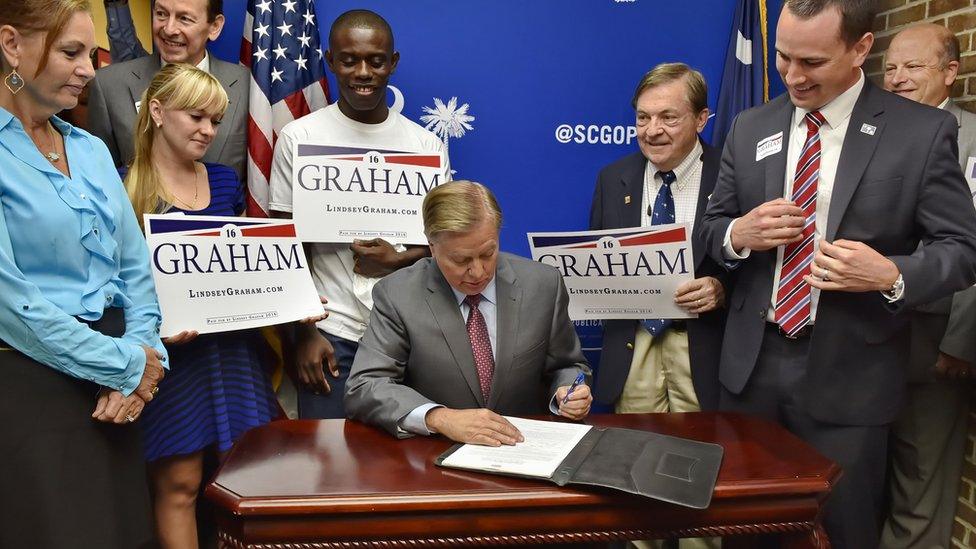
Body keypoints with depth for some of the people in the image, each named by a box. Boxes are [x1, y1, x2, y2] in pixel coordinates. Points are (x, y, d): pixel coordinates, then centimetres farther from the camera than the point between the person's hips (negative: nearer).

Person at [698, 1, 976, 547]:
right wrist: (740, 233, -14)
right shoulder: (750, 128, 4)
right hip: (753, 363, 3)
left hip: (849, 374, -3)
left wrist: (891, 275, -24)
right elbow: (713, 227, 9)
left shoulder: (925, 131, -6)